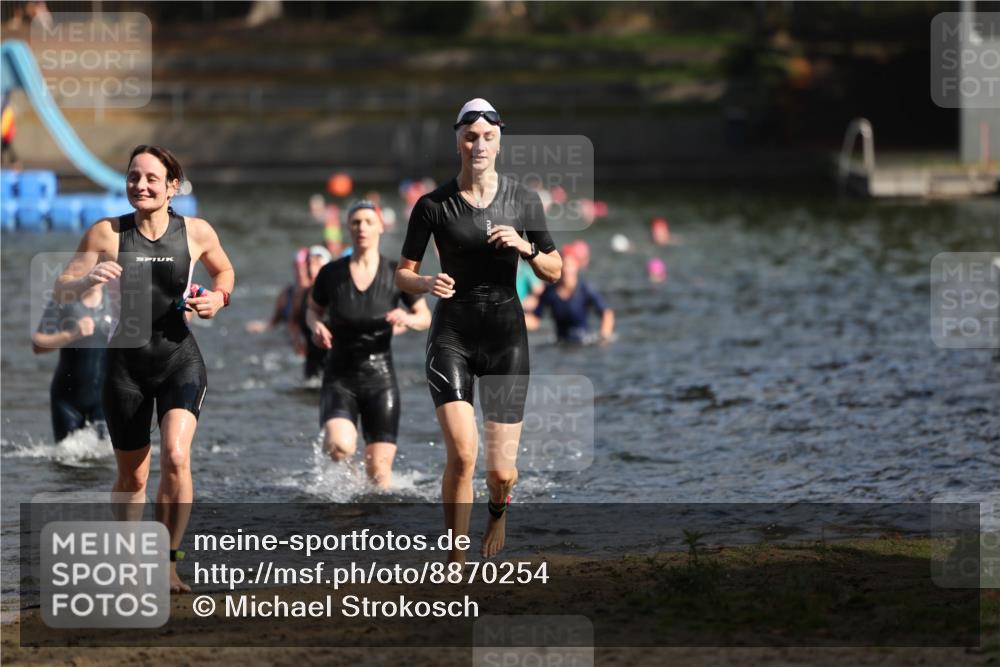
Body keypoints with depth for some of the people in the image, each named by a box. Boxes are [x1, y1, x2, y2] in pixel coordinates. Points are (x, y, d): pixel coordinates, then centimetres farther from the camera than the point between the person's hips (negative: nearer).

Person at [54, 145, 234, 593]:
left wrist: (218, 298, -4)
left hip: (180, 358, -1)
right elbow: (61, 292, -4)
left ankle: (168, 564, -12)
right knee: (131, 476, 10)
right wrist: (89, 279, -25)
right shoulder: (107, 233, -6)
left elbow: (224, 271, 18)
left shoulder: (197, 232, -3)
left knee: (176, 455, -22)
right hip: (126, 359, 1)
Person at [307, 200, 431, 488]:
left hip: (380, 378, 1)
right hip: (340, 377, 0)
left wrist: (408, 319, -16)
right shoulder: (331, 273, -3)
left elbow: (425, 317, 6)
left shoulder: (397, 274, -4)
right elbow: (313, 310, 14)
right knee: (340, 447, -27)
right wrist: (316, 326, -9)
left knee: (379, 470, -3)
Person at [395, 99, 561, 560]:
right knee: (461, 454, -21)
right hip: (452, 335, -1)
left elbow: (554, 271, 8)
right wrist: (427, 283, -18)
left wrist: (525, 248, -12)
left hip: (507, 335, 1)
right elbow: (402, 274, 4)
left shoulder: (523, 200, 2)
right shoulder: (433, 205, -2)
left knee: (501, 470, -1)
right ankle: (455, 563, -8)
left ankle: (498, 510, 38)